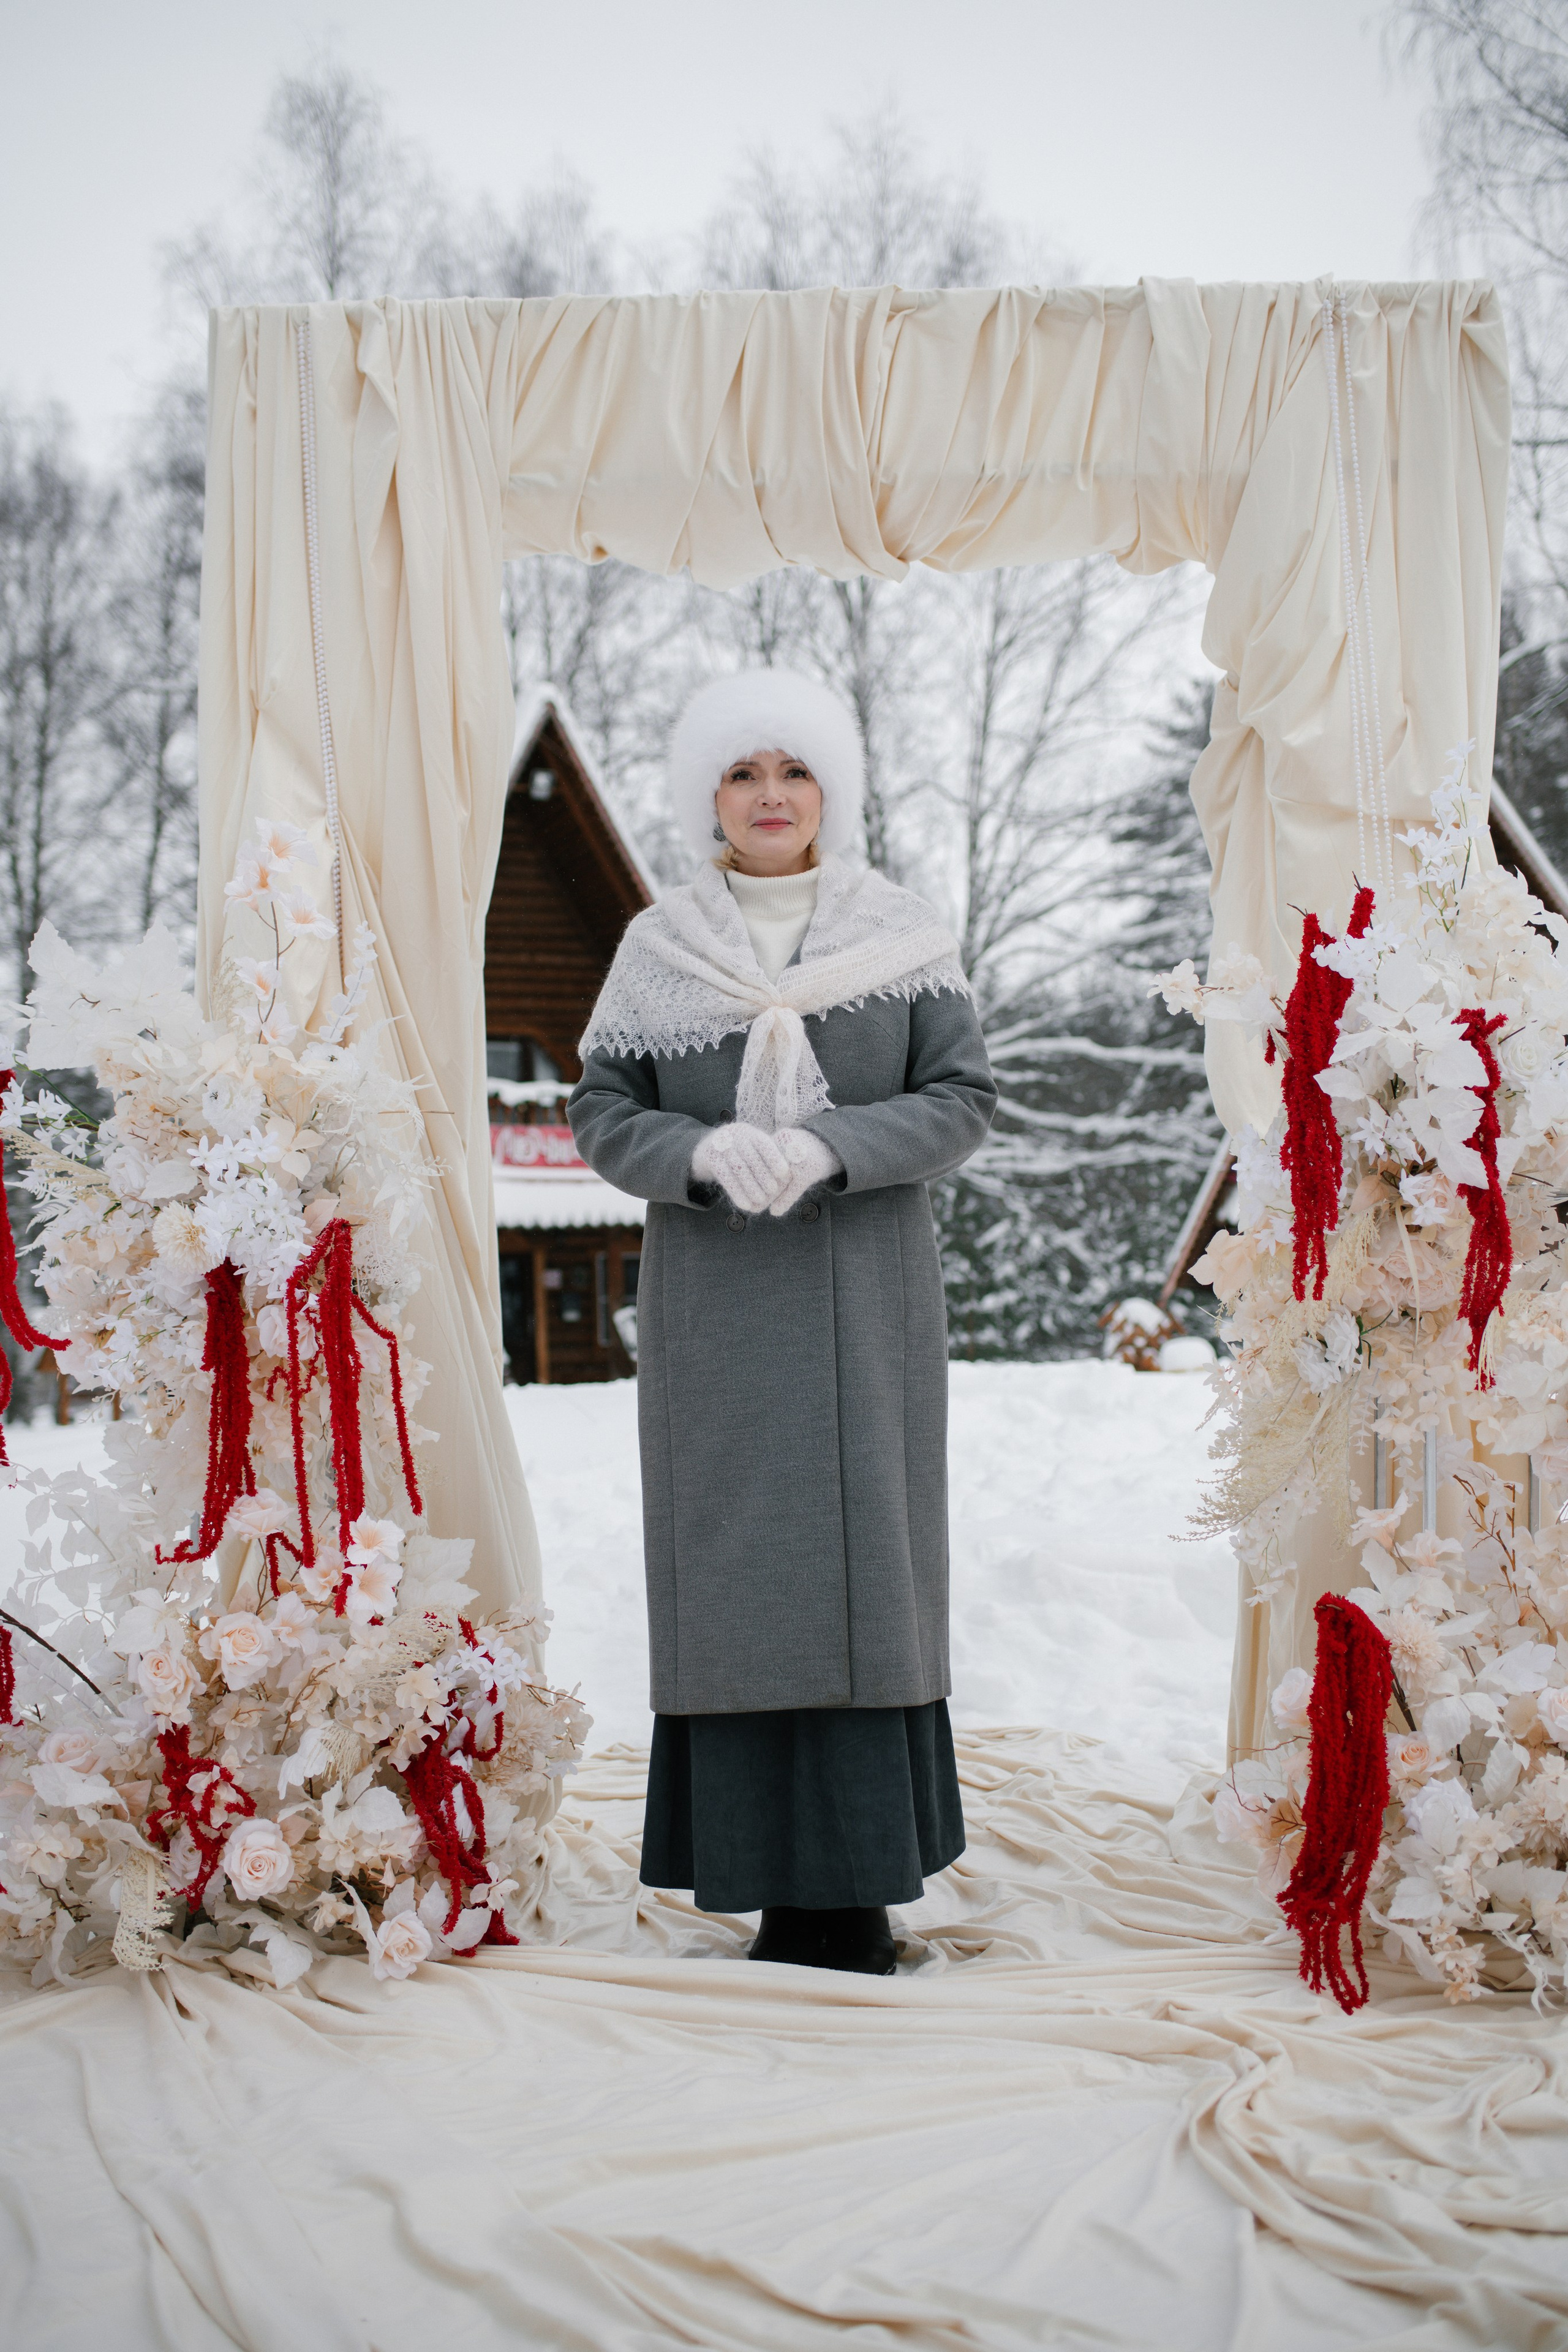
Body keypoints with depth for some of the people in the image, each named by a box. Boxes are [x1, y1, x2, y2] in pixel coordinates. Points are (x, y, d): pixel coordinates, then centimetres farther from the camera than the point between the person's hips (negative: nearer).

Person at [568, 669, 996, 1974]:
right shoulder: (657, 948, 6)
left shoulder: (905, 935, 4)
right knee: (734, 1570, 0)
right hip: (716, 1302, 1)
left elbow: (963, 1099, -2)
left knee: (864, 1561, -2)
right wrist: (704, 1153, -18)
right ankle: (778, 1884, 7)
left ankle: (863, 1889, 7)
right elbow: (604, 1113, 3)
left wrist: (827, 1149, -18)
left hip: (864, 1295, -1)